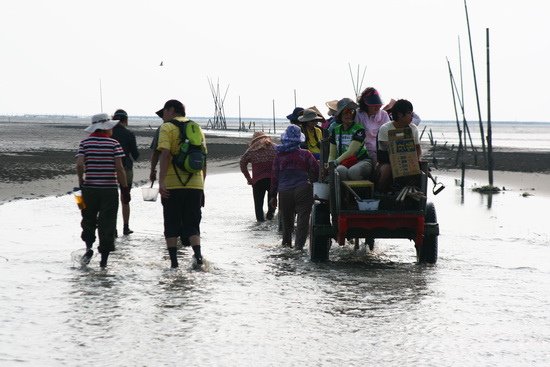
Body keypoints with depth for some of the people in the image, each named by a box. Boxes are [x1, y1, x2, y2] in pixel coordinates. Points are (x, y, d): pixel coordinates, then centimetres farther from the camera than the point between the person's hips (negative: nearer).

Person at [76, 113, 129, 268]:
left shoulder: (85, 143, 0)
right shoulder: (114, 144, -5)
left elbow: (80, 164, -10)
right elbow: (119, 168, -9)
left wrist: (81, 182, 5)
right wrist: (125, 188, -3)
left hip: (89, 188, 2)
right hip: (109, 188, -2)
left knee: (88, 220, 19)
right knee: (107, 222, 5)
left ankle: (89, 247, 2)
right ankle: (104, 257, 4)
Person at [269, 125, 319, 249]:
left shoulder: (279, 155, 4)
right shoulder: (305, 154, -1)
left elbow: (274, 176, 6)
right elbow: (316, 171, -3)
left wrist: (273, 195, 12)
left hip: (284, 191, 2)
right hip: (303, 189, -2)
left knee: (286, 217, 18)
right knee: (303, 218, -2)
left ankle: (286, 241, 30)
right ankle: (299, 244, -11)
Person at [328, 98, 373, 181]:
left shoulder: (359, 129, -1)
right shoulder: (336, 130, 15)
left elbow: (351, 152, -11)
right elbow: (332, 155, 16)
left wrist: (335, 162, -17)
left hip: (361, 160, -3)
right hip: (343, 163, 3)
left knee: (353, 171, -38)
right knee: (340, 171, -35)